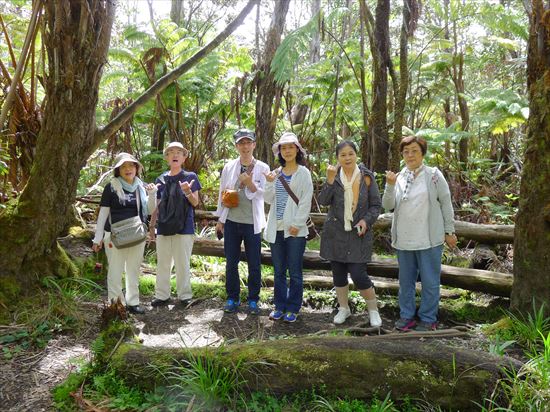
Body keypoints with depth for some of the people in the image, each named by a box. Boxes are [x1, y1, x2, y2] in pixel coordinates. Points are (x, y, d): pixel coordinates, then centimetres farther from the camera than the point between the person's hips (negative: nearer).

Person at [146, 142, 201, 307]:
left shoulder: (190, 177, 1)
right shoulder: (161, 179, 9)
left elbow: (195, 203, 1)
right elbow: (155, 208, 9)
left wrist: (188, 192, -18)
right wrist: (151, 193, -8)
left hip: (184, 228, -3)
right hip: (163, 228, 3)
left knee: (183, 264, 4)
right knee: (162, 264, 10)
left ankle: (184, 295, 16)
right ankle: (162, 295, 20)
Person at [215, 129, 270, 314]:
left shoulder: (262, 168, -1)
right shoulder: (229, 167, 4)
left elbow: (262, 195, -5)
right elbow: (222, 193, 9)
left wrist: (250, 183, -23)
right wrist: (220, 219, 8)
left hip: (252, 223, -2)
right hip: (231, 222, 2)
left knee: (254, 264, 5)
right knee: (231, 263, 9)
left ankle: (253, 300, 19)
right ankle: (232, 298, 23)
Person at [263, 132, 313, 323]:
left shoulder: (303, 173, -1)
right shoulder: (276, 173, 12)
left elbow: (306, 201, -7)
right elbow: (269, 200, 9)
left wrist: (297, 224, -13)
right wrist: (269, 183, -7)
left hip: (294, 229, -5)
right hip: (276, 228, 5)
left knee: (295, 272, 2)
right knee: (279, 271, 11)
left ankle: (293, 308, 14)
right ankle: (280, 306, 22)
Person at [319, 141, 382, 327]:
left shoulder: (366, 177, -2)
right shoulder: (334, 176, 1)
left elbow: (376, 205, 1)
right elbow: (323, 201, -10)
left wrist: (366, 220, -16)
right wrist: (329, 180, -24)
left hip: (358, 234, -2)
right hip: (335, 233, 2)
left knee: (358, 274, -7)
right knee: (338, 273, 11)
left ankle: (373, 310, 16)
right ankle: (344, 308, 31)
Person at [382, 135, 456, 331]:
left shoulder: (434, 175, -1)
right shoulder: (398, 177, 6)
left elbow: (446, 204, 1)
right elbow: (388, 205, -2)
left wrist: (449, 231, 1)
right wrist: (390, 186, -17)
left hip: (429, 239, -3)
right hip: (404, 240, 3)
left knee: (430, 281, 5)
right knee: (405, 281, 14)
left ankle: (428, 319, 18)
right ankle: (406, 316, 27)